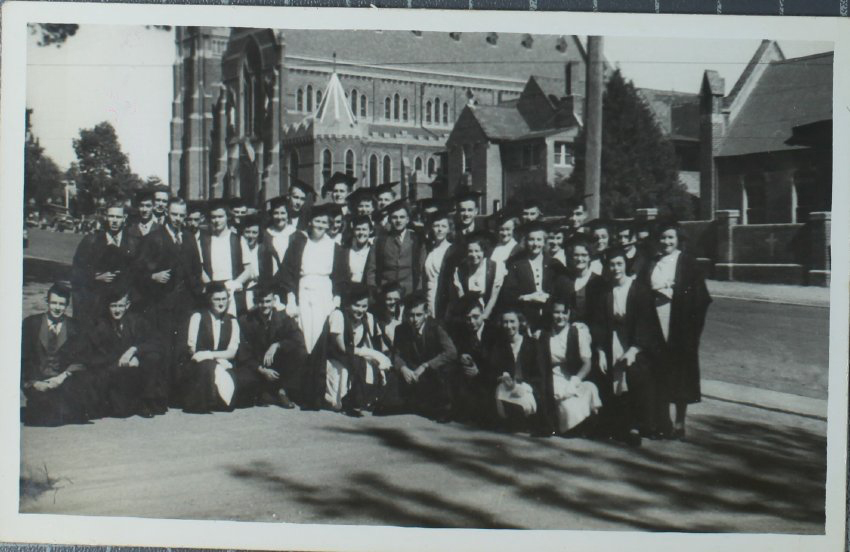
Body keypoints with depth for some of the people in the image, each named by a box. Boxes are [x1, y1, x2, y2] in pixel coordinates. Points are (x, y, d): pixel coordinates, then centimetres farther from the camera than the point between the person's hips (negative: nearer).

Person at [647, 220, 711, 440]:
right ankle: (662, 420, 15)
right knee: (660, 372, 5)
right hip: (657, 325, 3)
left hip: (680, 326, -3)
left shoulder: (687, 263, 0)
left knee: (680, 372, 2)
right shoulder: (652, 264, 10)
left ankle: (680, 423, 11)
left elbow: (700, 297, -4)